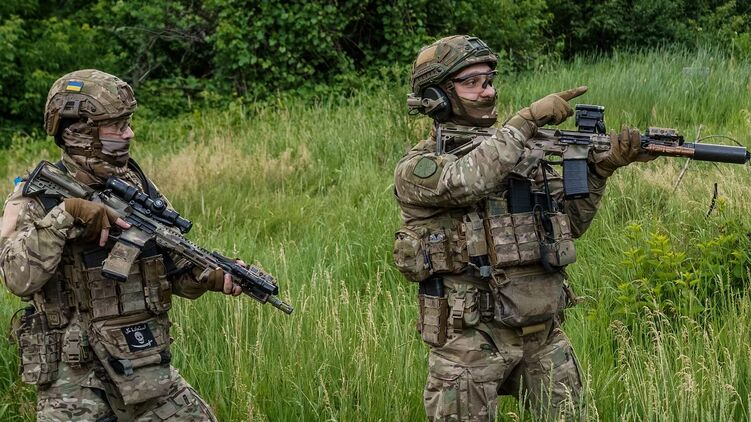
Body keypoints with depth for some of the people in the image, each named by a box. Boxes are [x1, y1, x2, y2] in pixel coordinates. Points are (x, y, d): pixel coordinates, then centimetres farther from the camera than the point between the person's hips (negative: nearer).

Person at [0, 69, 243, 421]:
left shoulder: (139, 188, 6)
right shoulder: (36, 198, -8)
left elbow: (176, 268, 12)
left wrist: (215, 277, -7)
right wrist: (65, 215, -29)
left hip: (148, 371, 5)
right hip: (73, 379, -5)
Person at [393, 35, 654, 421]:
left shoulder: (521, 152, 13)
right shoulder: (416, 168, -6)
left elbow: (570, 223, 16)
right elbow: (466, 180, -27)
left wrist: (602, 166, 2)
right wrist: (528, 119, -22)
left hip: (544, 335, 5)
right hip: (471, 336, -5)